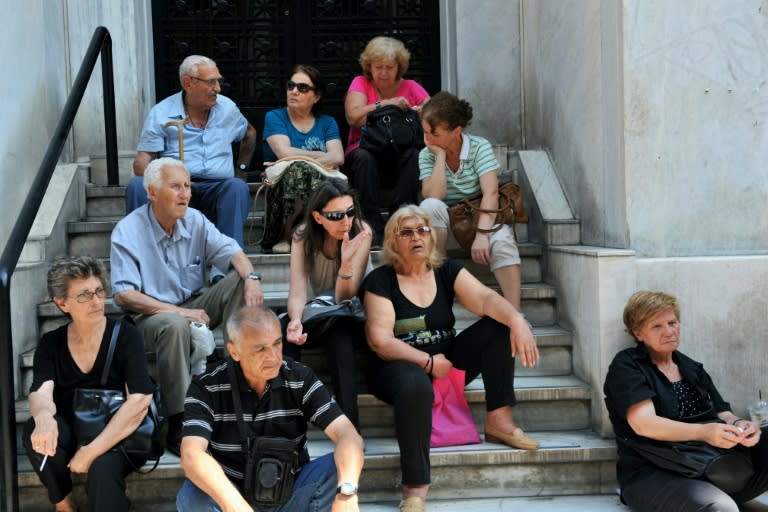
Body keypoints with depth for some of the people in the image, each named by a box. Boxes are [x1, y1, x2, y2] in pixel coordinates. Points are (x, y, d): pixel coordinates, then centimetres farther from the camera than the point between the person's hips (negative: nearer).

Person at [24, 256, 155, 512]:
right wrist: (44, 418, -43)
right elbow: (41, 392, -16)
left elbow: (140, 399, -20)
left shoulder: (126, 335, -9)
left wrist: (92, 452, -26)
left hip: (120, 437, -4)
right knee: (35, 430, -27)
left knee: (103, 470, -35)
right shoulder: (51, 343, 0)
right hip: (72, 436, 4)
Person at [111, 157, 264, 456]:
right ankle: (177, 425, -35)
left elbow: (232, 252, -1)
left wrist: (251, 278, -26)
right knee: (175, 325, -39)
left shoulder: (195, 221, 2)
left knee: (241, 281, -16)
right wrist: (179, 311, -26)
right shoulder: (127, 232, -13)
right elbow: (123, 295, -19)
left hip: (195, 305, 5)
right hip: (151, 314, -5)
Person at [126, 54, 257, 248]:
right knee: (137, 185, -31)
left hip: (217, 188, 1)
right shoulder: (161, 113, 2)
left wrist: (242, 169, 22)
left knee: (237, 187, -33)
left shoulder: (227, 108, 13)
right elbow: (141, 162, -3)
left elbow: (250, 134, 33)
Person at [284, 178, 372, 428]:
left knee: (339, 331, -36)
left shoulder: (361, 232, -19)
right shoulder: (303, 236, -11)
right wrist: (296, 320, -43)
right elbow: (298, 291, -22)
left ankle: (350, 424, -36)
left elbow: (343, 299, -22)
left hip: (353, 316, -2)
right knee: (283, 332, -29)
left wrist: (346, 261, -40)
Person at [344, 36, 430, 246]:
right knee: (363, 156, -34)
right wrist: (385, 104, -19)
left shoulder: (411, 87, 10)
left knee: (414, 153, -31)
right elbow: (353, 117, -13)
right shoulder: (361, 83, 5)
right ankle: (373, 228, -34)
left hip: (400, 161, 1)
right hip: (367, 158, -1)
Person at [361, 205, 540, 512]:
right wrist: (428, 362, -17)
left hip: (446, 365, 5)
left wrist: (517, 320, -31)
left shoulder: (446, 271, 6)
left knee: (498, 326, -12)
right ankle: (415, 486, -30)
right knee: (415, 386, -41)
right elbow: (380, 340, -14)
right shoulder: (380, 280, -6)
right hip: (401, 367, -5)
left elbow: (484, 299, -11)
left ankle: (499, 420, -11)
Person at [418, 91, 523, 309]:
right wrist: (440, 155, -16)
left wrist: (482, 235, -36)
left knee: (502, 241, -34)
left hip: (482, 217, -2)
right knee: (430, 206, -30)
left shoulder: (480, 147, -9)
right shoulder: (427, 155, -3)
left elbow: (491, 192, -23)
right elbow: (434, 196, -19)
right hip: (446, 227, 2)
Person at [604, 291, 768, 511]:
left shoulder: (692, 369, 20)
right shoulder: (626, 366, 0)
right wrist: (703, 432, -30)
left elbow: (723, 413, 13)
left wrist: (738, 425, -14)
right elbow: (643, 423, -15)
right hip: (652, 474, -7)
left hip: (705, 465, 7)